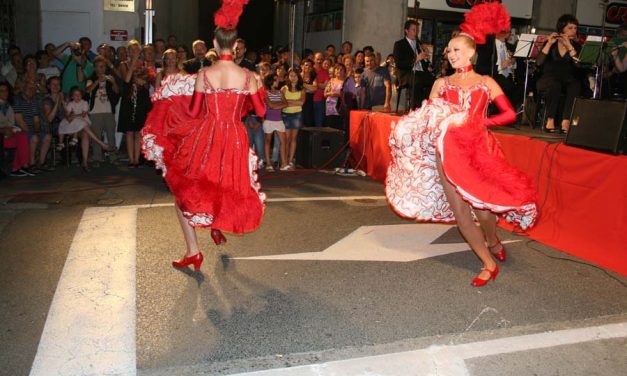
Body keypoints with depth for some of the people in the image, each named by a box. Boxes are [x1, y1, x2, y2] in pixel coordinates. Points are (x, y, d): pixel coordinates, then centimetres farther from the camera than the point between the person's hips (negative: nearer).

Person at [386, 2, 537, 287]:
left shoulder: (486, 82, 11)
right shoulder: (441, 83, 15)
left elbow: (510, 114, 3)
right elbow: (426, 117, 10)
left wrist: (481, 121, -5)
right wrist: (445, 121, -9)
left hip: (478, 148, -2)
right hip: (448, 150, 2)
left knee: (480, 203, -12)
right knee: (459, 210, -5)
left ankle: (493, 242, 23)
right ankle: (489, 264, 7)